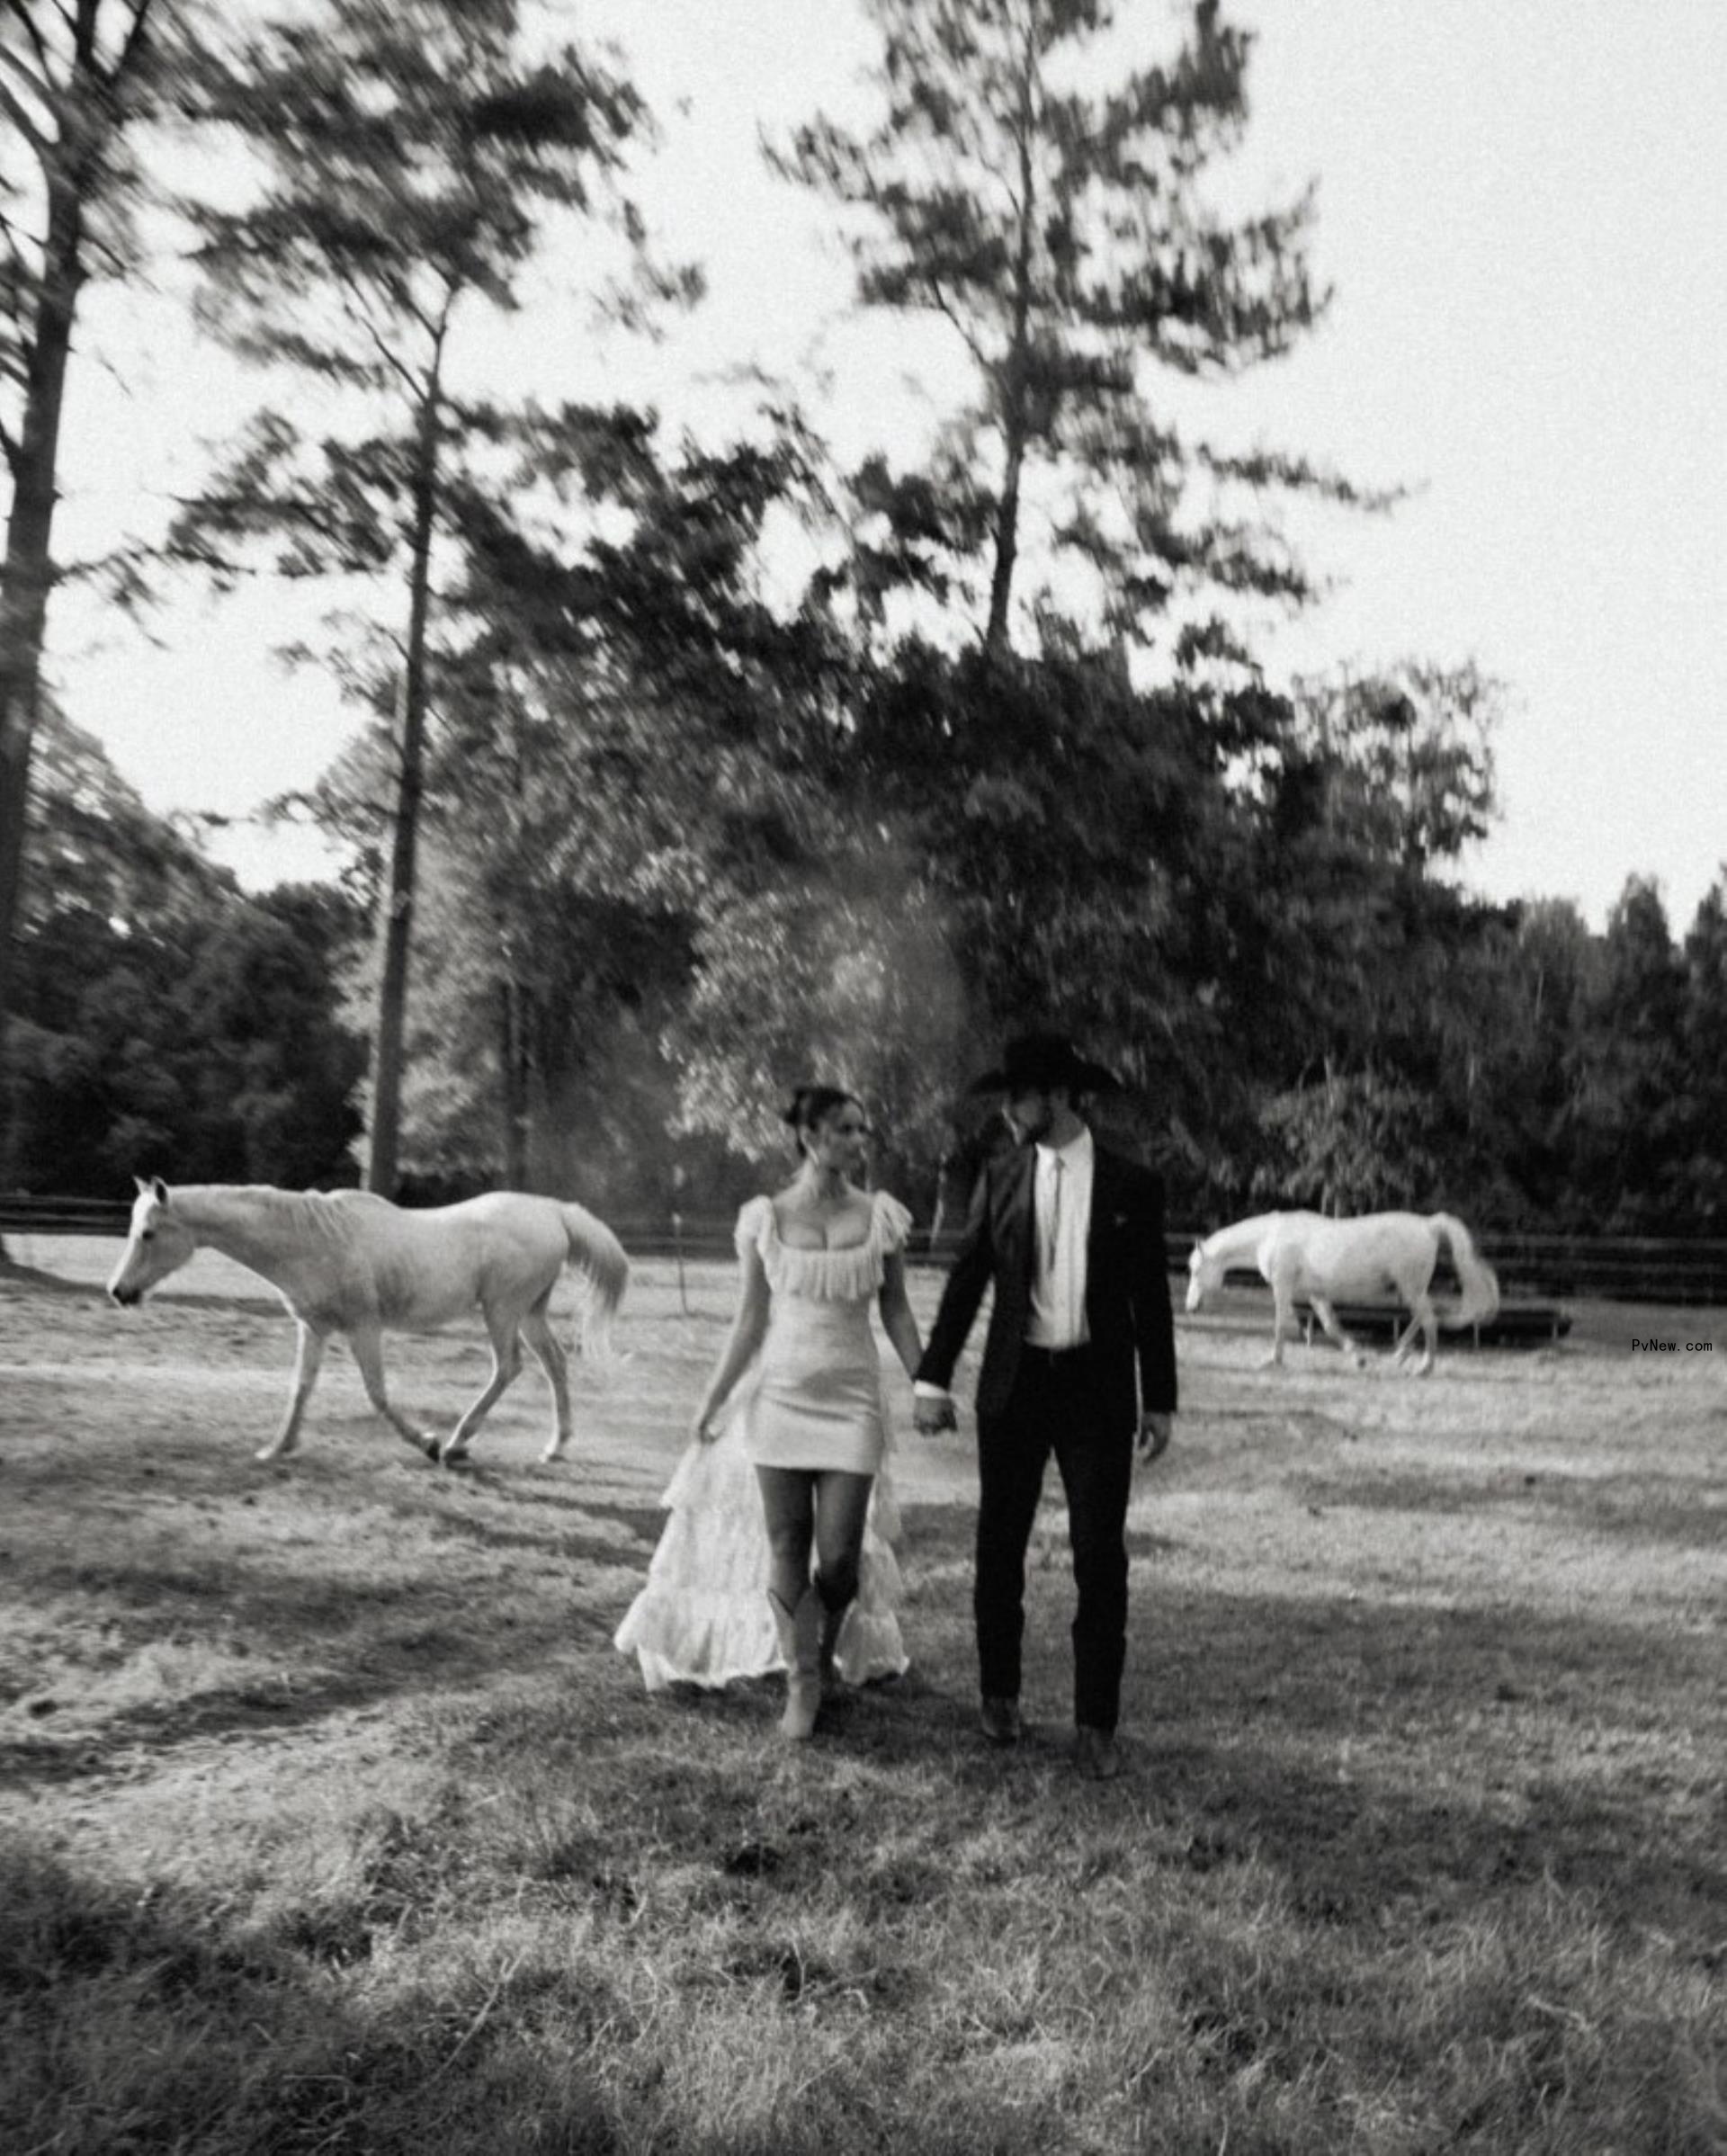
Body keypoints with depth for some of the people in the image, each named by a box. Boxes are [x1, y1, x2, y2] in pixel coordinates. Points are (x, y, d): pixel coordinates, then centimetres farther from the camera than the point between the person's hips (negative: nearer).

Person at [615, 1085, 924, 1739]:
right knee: (785, 1546, 5)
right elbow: (750, 1322, 3)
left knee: (841, 1556, -2)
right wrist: (712, 1402, 5)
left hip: (852, 1399, 0)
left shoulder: (881, 1216, -2)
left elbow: (896, 1314, 5)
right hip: (779, 1395, 0)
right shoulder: (764, 1219, -3)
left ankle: (825, 1658, 28)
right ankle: (802, 1679, 22)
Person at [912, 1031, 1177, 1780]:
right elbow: (965, 1281, 4)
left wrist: (1159, 1401, 2)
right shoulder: (1000, 1178, 3)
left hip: (1098, 1388, -2)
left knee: (1101, 1559, 0)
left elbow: (1151, 1299, 3)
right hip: (1014, 1383, 2)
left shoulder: (1130, 1186, -2)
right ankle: (1000, 1694, 29)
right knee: (1000, 1548, 10)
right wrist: (932, 1378, -1)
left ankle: (1096, 1724, 13)